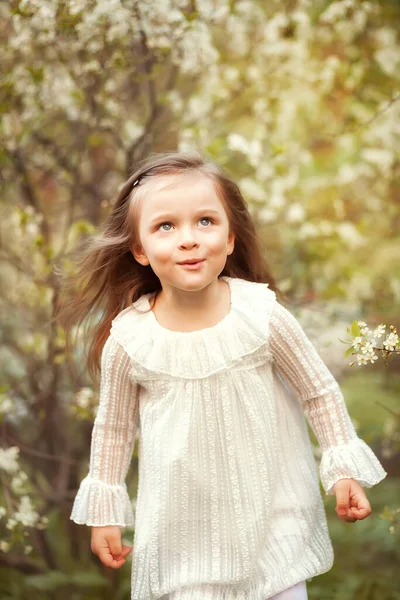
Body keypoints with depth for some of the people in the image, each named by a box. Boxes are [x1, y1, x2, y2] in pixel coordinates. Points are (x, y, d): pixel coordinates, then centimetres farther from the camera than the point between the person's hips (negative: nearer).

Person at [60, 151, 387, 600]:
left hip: (272, 510, 0)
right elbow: (114, 427, 3)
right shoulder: (127, 339, -12)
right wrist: (104, 512, 8)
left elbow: (320, 393, -1)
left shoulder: (263, 314, -15)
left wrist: (344, 470, -1)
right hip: (182, 522, 0)